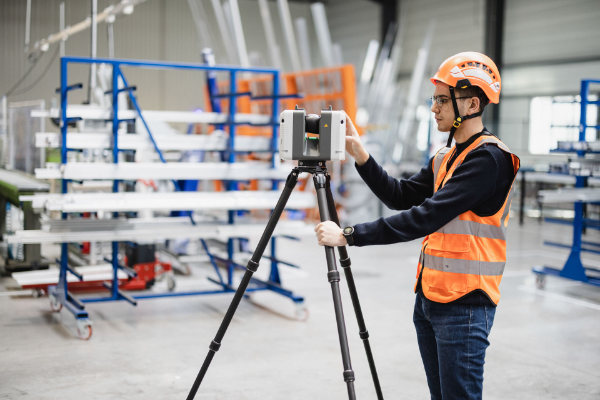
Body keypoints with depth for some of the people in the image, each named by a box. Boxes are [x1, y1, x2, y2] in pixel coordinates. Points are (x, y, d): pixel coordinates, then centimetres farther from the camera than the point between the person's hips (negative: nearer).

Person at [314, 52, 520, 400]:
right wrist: (360, 155, 1)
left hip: (464, 305, -9)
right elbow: (401, 197, 12)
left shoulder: (490, 159, -17)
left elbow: (425, 218, -24)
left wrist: (348, 236, -23)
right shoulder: (445, 157, 14)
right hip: (429, 297, 9)